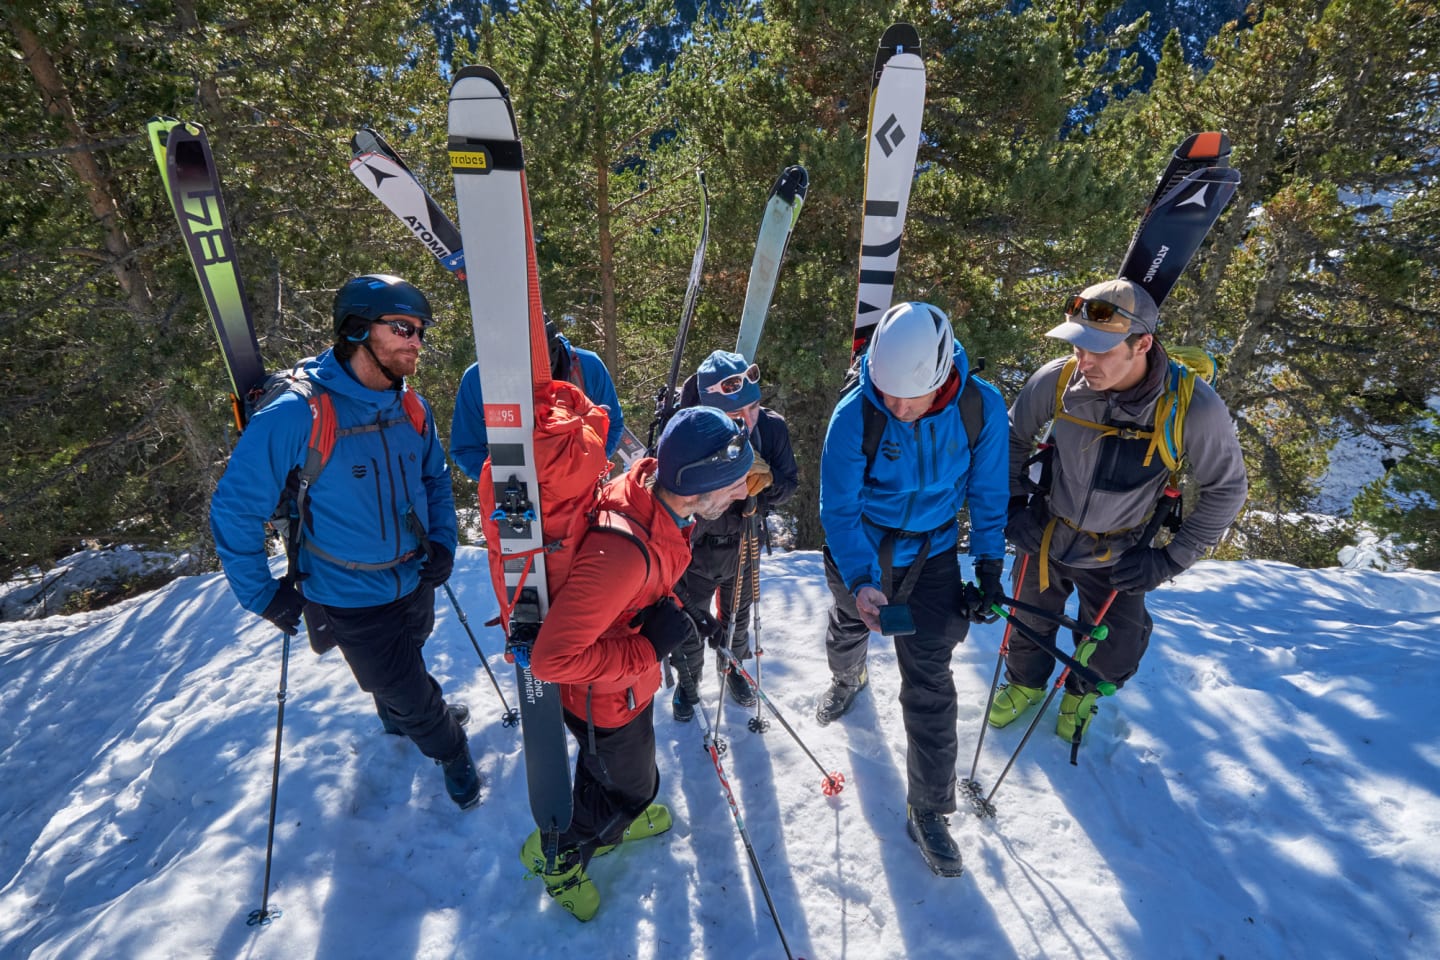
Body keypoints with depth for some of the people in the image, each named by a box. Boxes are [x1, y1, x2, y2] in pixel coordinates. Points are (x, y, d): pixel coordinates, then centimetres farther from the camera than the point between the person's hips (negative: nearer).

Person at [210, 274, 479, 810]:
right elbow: (234, 509, -18)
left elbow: (435, 479, 8)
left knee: (402, 672, 31)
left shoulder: (411, 407, -8)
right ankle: (451, 750, 41)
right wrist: (262, 596, -14)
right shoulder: (295, 417, -27)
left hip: (415, 582, 5)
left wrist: (443, 541, -4)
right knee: (411, 696, 11)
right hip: (351, 601, -5)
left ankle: (400, 718, 63)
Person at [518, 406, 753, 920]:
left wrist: (682, 616, 0)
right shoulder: (622, 554, -45)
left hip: (632, 680, 7)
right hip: (604, 699, -7)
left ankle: (616, 820, 63)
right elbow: (552, 659, -37)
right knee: (633, 786, 19)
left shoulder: (654, 484, -17)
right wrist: (648, 649, -32)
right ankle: (556, 854, 45)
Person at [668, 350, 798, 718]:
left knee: (737, 616, 27)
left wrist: (766, 481, -32)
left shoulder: (773, 426, -21)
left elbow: (789, 484, -12)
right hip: (697, 550, -3)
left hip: (745, 546, 3)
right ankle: (687, 683, 47)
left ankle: (733, 667, 57)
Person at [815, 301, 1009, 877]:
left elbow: (987, 494, -6)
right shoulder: (855, 415, -27)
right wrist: (861, 582, -35)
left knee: (929, 683, 0)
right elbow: (838, 509, -22)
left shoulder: (981, 407, -21)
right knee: (849, 625, 27)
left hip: (932, 555, 0)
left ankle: (928, 811, 18)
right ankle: (847, 680, 65)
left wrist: (989, 569, -3)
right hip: (860, 550, 0)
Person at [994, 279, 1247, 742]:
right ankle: (1025, 682, 55)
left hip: (1118, 557, -1)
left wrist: (1170, 559, -13)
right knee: (1029, 625, 21)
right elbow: (1014, 438, -3)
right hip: (1044, 535, 1)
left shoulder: (1195, 407, -28)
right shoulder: (1055, 381, -25)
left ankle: (1081, 692, 48)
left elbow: (1225, 489, -11)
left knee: (1114, 656, 11)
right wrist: (1014, 505, -7)